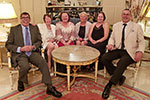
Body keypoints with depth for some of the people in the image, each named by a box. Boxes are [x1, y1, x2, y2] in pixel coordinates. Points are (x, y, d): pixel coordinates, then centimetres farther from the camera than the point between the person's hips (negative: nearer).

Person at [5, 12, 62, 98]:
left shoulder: (35, 28, 14)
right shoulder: (14, 29, 7)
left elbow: (39, 41, 13)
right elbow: (8, 45, 4)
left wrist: (33, 47, -10)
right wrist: (20, 49, -13)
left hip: (33, 52, 2)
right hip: (20, 54, -2)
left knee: (43, 62, -26)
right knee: (25, 66, -33)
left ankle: (50, 88, -20)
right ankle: (20, 82, 2)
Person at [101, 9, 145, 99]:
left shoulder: (137, 27, 5)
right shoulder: (116, 25, 15)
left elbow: (141, 42, 5)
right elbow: (112, 37, 19)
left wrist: (140, 52, -14)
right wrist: (110, 44, -5)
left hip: (129, 52, -4)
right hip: (117, 50, 4)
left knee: (122, 62, -34)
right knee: (104, 58, -22)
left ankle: (109, 85, -22)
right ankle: (120, 77, -5)